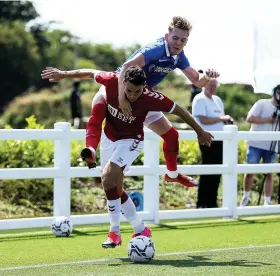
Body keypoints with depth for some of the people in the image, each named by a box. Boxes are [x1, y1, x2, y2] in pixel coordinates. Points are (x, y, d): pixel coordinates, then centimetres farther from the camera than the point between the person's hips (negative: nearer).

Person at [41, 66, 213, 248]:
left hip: (131, 142, -5)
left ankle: (115, 232, -13)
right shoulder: (112, 81, -25)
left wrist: (200, 132, -6)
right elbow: (90, 73, -5)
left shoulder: (150, 98, -30)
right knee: (115, 188, 11)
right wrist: (63, 74, 6)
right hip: (109, 138, 5)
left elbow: (178, 110, -16)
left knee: (108, 177, -24)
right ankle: (140, 229, 26)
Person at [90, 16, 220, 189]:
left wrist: (208, 77, -22)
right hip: (120, 88, -7)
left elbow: (197, 81, 2)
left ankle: (172, 174, 33)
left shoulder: (179, 56, -5)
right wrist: (122, 98, -52)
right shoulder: (156, 50, -29)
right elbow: (127, 66, -44)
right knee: (99, 106, -40)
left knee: (171, 135, 11)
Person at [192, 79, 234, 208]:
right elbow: (203, 120, -18)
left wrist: (227, 119, 0)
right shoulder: (199, 99, -8)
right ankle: (202, 204, -2)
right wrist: (221, 118, -18)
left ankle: (212, 202, 16)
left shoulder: (217, 100, 18)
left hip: (219, 139, 8)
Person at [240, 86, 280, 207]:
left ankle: (267, 201, 9)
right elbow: (250, 118, -13)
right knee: (250, 171, 0)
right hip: (256, 144, -4)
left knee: (269, 173, 4)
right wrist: (268, 120, -13)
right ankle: (246, 197, 18)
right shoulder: (262, 104, -3)